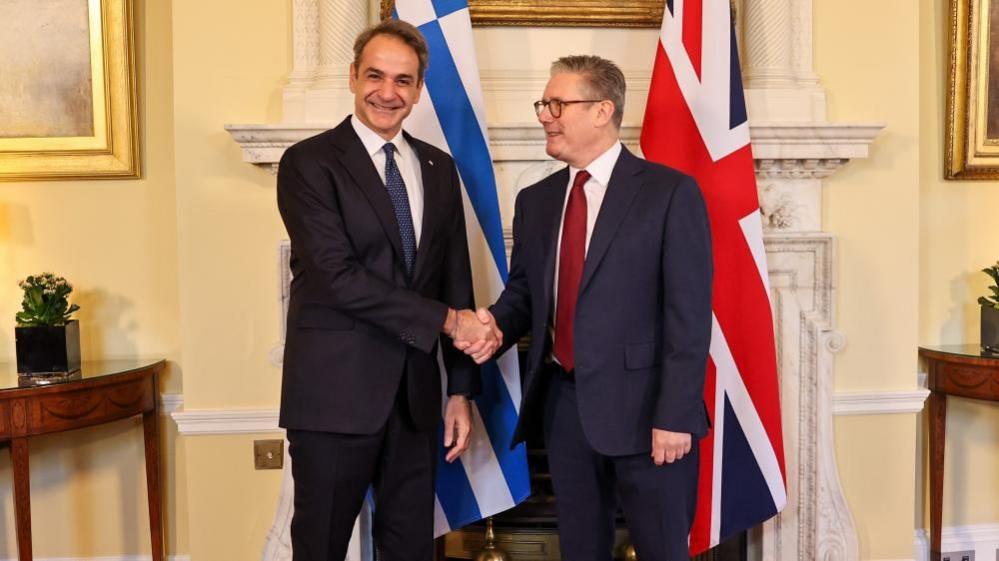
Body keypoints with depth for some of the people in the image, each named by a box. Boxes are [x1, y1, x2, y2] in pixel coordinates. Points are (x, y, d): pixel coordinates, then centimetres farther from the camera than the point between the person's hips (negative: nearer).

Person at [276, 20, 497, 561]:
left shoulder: (439, 168, 10)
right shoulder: (309, 162, -6)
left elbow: (455, 281, 10)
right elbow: (338, 276, -16)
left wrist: (461, 390, 8)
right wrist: (446, 319, -15)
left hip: (415, 394, 5)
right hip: (336, 394, -4)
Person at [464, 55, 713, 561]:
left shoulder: (669, 192, -7)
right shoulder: (535, 200, 11)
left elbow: (689, 314, -11)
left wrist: (674, 415, -15)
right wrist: (497, 323, -6)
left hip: (642, 404, -5)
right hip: (562, 404, 5)